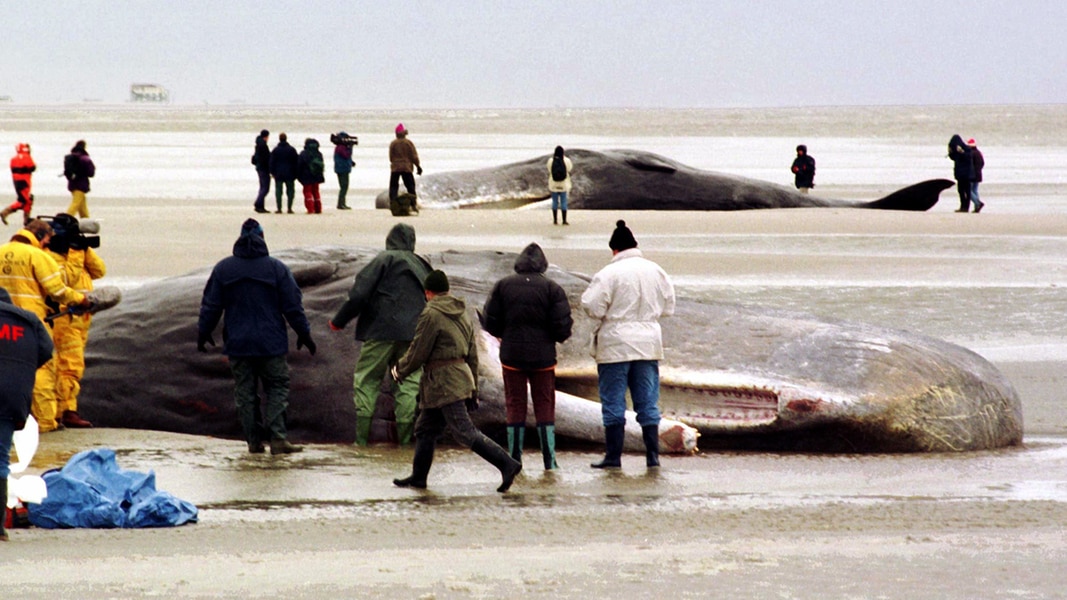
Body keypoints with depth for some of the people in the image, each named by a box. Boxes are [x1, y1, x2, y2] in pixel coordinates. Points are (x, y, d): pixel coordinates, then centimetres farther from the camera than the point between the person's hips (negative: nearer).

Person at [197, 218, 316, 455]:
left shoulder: (223, 269, 0)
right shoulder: (276, 268, -4)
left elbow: (210, 306, 4)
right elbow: (293, 306, -2)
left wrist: (203, 333, 17)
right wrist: (304, 334, 8)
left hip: (237, 344, 1)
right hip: (271, 344, -1)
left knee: (244, 392, 9)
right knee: (277, 387, 6)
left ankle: (254, 441, 7)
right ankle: (278, 438, -7)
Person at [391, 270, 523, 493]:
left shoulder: (431, 315, -13)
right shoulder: (462, 314, 14)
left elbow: (417, 352, -11)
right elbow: (472, 354, 18)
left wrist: (399, 371, 6)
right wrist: (473, 386, 23)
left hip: (443, 382, -9)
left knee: (464, 431, -11)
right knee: (425, 429, 16)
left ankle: (507, 464, -17)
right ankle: (418, 476, 22)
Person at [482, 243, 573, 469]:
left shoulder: (502, 286, -1)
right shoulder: (552, 289, -6)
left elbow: (490, 323, 0)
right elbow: (562, 326, -10)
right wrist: (560, 336, 13)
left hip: (512, 355, 1)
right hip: (542, 356, -1)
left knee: (514, 406, 7)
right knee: (544, 405, 6)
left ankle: (514, 458, 5)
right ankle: (549, 458, 4)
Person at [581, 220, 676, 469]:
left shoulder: (609, 273, -13)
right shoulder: (655, 271, 3)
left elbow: (593, 308, -15)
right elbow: (668, 307, 10)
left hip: (615, 345, -4)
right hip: (648, 343, 4)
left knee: (613, 403, 3)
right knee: (648, 402, 9)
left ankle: (613, 456, 4)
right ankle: (653, 456, 7)